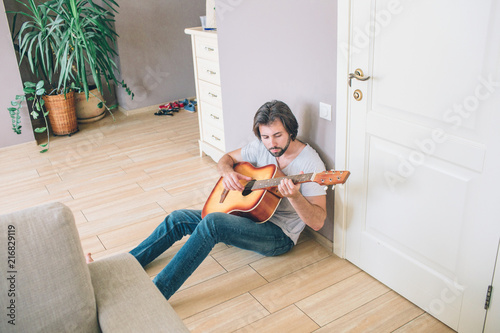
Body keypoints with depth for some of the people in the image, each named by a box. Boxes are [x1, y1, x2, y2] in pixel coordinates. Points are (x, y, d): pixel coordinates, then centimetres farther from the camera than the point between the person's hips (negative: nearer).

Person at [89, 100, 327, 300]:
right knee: (178, 219, 1)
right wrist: (227, 171, -10)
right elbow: (227, 158, 15)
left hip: (280, 236, -8)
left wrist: (294, 196, -42)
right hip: (249, 214, 8)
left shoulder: (310, 163, -17)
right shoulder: (261, 147, 2)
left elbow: (317, 222, -22)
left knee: (212, 223, -34)